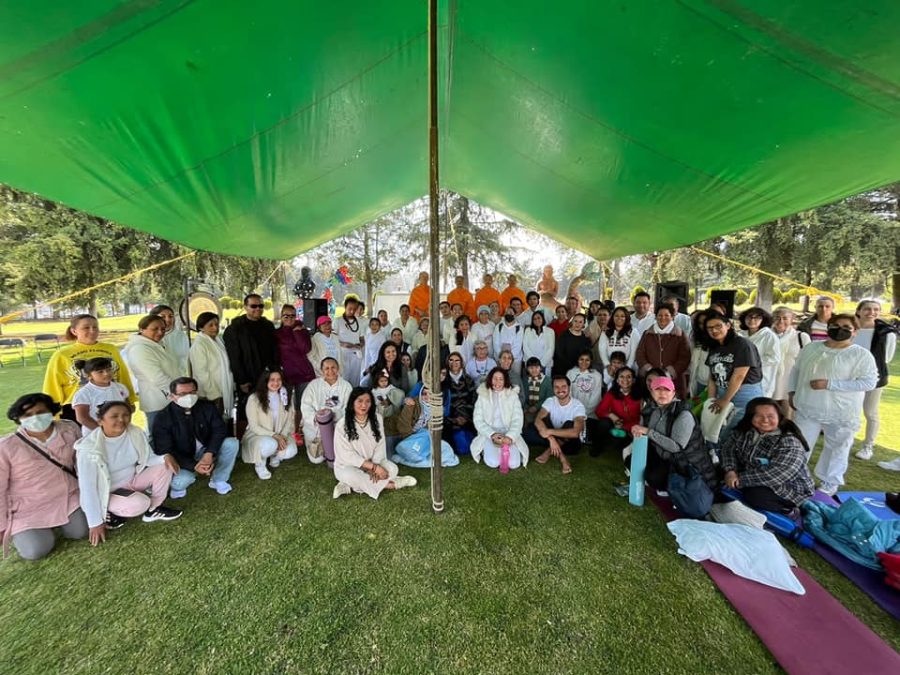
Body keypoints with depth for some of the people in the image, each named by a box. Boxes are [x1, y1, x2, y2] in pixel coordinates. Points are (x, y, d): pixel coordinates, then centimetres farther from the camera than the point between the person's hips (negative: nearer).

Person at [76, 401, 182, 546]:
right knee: (140, 503, -31)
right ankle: (111, 514, 2)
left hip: (132, 479, 6)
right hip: (108, 492, -6)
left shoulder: (136, 433, -13)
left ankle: (154, 510, 0)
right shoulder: (89, 448, -26)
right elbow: (88, 488, -22)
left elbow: (148, 458, -2)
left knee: (164, 466, -16)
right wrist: (95, 523, -19)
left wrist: (165, 457, -27)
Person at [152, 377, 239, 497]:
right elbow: (165, 452, -19)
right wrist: (194, 466, -32)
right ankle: (177, 485, 10)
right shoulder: (163, 418, -18)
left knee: (232, 443, -23)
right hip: (183, 460, -3)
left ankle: (218, 480, -1)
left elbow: (220, 429, -10)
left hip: (206, 451, 3)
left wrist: (209, 453, -29)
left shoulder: (207, 407, -11)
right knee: (181, 482, -32)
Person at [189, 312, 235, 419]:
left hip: (224, 393, 6)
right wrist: (213, 394, -16)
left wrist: (231, 386, 10)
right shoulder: (199, 344, -13)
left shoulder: (218, 340, 8)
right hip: (210, 395, -6)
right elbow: (201, 372, -16)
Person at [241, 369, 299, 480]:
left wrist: (283, 436, -19)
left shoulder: (287, 396, -4)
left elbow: (290, 420, -1)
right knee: (270, 444, -36)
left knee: (291, 451, -26)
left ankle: (275, 456, 11)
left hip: (280, 436, 3)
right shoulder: (254, 399, -14)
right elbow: (254, 426, -12)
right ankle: (259, 464, -2)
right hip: (258, 435, -3)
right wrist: (274, 435, -23)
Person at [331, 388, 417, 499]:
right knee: (349, 475, -36)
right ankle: (391, 484, -20)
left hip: (373, 462, 4)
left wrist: (374, 466, -22)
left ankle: (350, 487, -20)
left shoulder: (377, 418, -7)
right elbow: (347, 455, -21)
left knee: (393, 468, -21)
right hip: (348, 466, -3)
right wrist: (374, 467, -26)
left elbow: (380, 446, -5)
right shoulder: (342, 425, -19)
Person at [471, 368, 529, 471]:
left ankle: (504, 450, 8)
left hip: (509, 434, 1)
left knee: (514, 464, -21)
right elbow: (477, 420, -2)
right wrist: (492, 434, -17)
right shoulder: (482, 396, 3)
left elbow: (517, 420, -3)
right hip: (489, 434, -1)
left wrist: (510, 436, -21)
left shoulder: (512, 395, 4)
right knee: (493, 463, -25)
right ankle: (488, 450, 6)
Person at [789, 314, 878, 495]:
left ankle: (829, 484, 30)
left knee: (836, 449, 12)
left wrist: (829, 384, -23)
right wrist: (792, 392, 7)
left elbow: (869, 382, -15)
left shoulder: (861, 354, -8)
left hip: (841, 413, -3)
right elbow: (796, 370, 13)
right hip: (808, 409, 3)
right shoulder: (811, 348, 4)